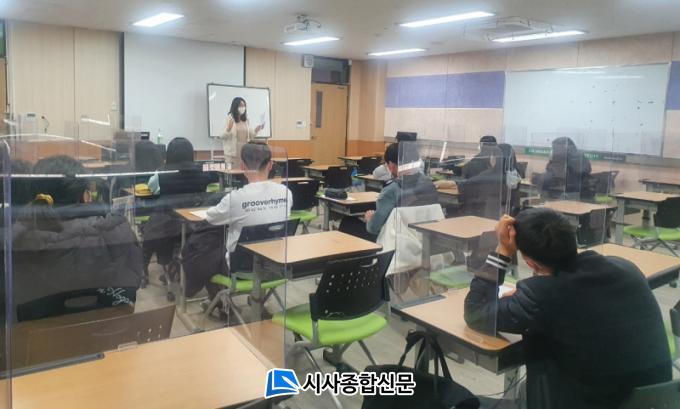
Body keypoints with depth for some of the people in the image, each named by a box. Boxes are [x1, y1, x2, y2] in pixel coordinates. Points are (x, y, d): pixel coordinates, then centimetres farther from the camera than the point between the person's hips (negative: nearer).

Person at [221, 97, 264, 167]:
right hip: (232, 153, -4)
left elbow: (250, 135, 16)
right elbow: (223, 136, -7)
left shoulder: (246, 120, 10)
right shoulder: (230, 119, -4)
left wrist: (256, 130, 0)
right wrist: (228, 128, -24)